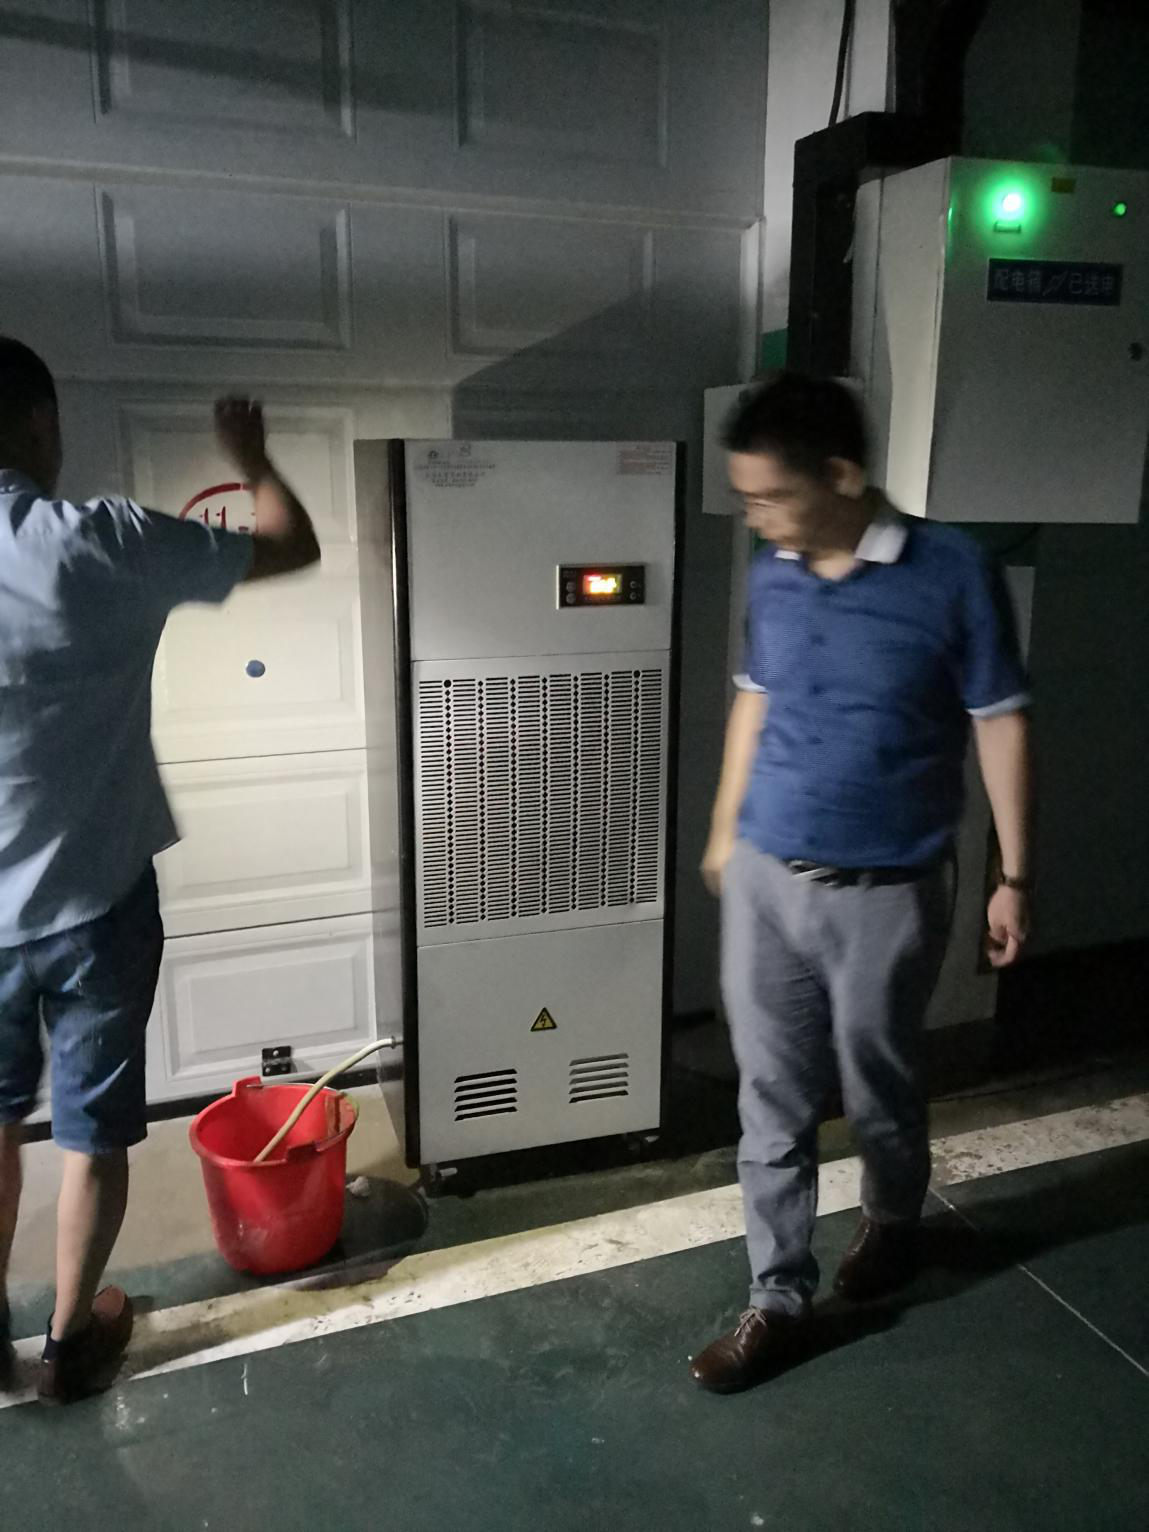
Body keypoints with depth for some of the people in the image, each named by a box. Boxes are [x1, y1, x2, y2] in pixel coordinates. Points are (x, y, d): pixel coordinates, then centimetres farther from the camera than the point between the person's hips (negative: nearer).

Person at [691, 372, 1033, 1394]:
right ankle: (780, 1303, 27)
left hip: (886, 893, -4)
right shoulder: (771, 576, 0)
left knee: (879, 1090, 17)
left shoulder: (954, 575, -14)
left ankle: (893, 1223, 48)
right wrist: (726, 827, 20)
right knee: (773, 1104, 10)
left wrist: (1015, 877, -5)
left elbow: (1001, 724, -7)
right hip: (764, 881, 4)